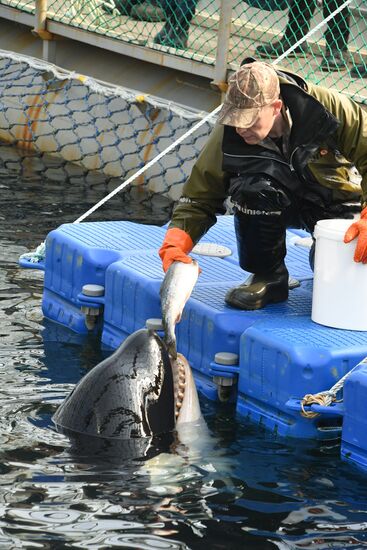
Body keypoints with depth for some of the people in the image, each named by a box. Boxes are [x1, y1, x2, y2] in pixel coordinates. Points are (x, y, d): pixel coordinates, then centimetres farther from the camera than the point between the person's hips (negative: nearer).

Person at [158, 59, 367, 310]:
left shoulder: (329, 107, -27)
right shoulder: (228, 135, -21)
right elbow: (198, 198, -13)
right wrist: (175, 244, -31)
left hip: (334, 203, -1)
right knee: (254, 185, -35)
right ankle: (268, 278, -13)